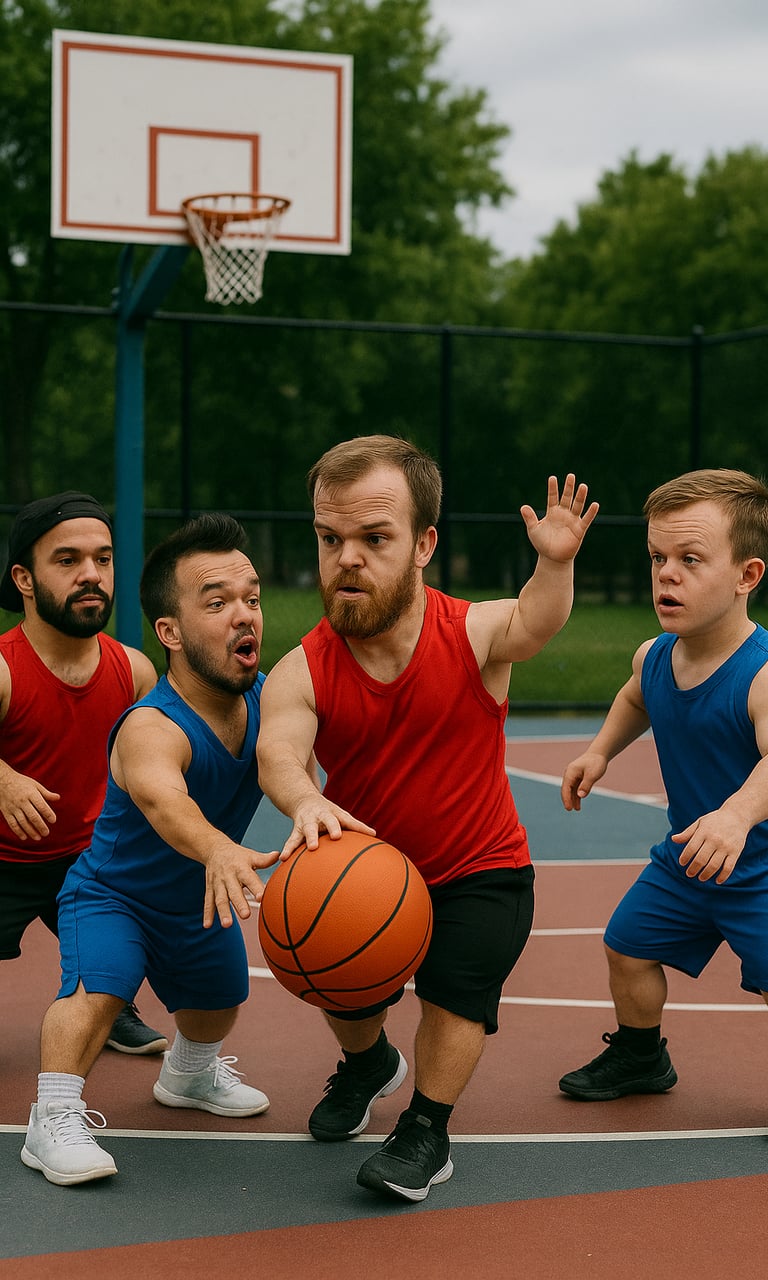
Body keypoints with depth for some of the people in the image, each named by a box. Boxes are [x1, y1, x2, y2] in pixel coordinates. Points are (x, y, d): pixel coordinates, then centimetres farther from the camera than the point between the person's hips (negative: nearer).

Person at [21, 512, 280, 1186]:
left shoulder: (269, 699, -20)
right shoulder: (150, 730, -43)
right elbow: (162, 798, -62)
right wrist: (219, 849, -82)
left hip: (198, 898, 7)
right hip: (110, 895, -7)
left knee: (220, 996, 27)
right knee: (95, 988, -32)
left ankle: (190, 1075, 57)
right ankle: (53, 1123, -20)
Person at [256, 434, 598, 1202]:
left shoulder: (473, 636, -19)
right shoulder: (301, 672, -20)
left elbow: (535, 622, -36)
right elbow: (277, 753, -36)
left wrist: (555, 564, -58)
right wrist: (305, 801, -59)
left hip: (480, 871, -2)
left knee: (457, 977, -19)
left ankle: (427, 1131, 5)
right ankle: (368, 1064, 41)